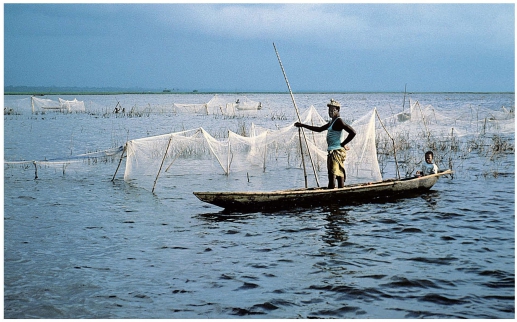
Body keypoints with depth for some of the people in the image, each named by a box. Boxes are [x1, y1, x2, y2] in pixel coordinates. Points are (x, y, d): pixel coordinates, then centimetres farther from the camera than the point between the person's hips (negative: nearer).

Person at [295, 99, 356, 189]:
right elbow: (319, 129, 31)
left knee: (332, 175, -13)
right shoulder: (331, 122, 19)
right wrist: (303, 125, 29)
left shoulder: (339, 121, -11)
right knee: (339, 175, 9)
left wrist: (343, 144, -14)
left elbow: (353, 132, -21)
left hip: (336, 151, -10)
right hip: (332, 151, 10)